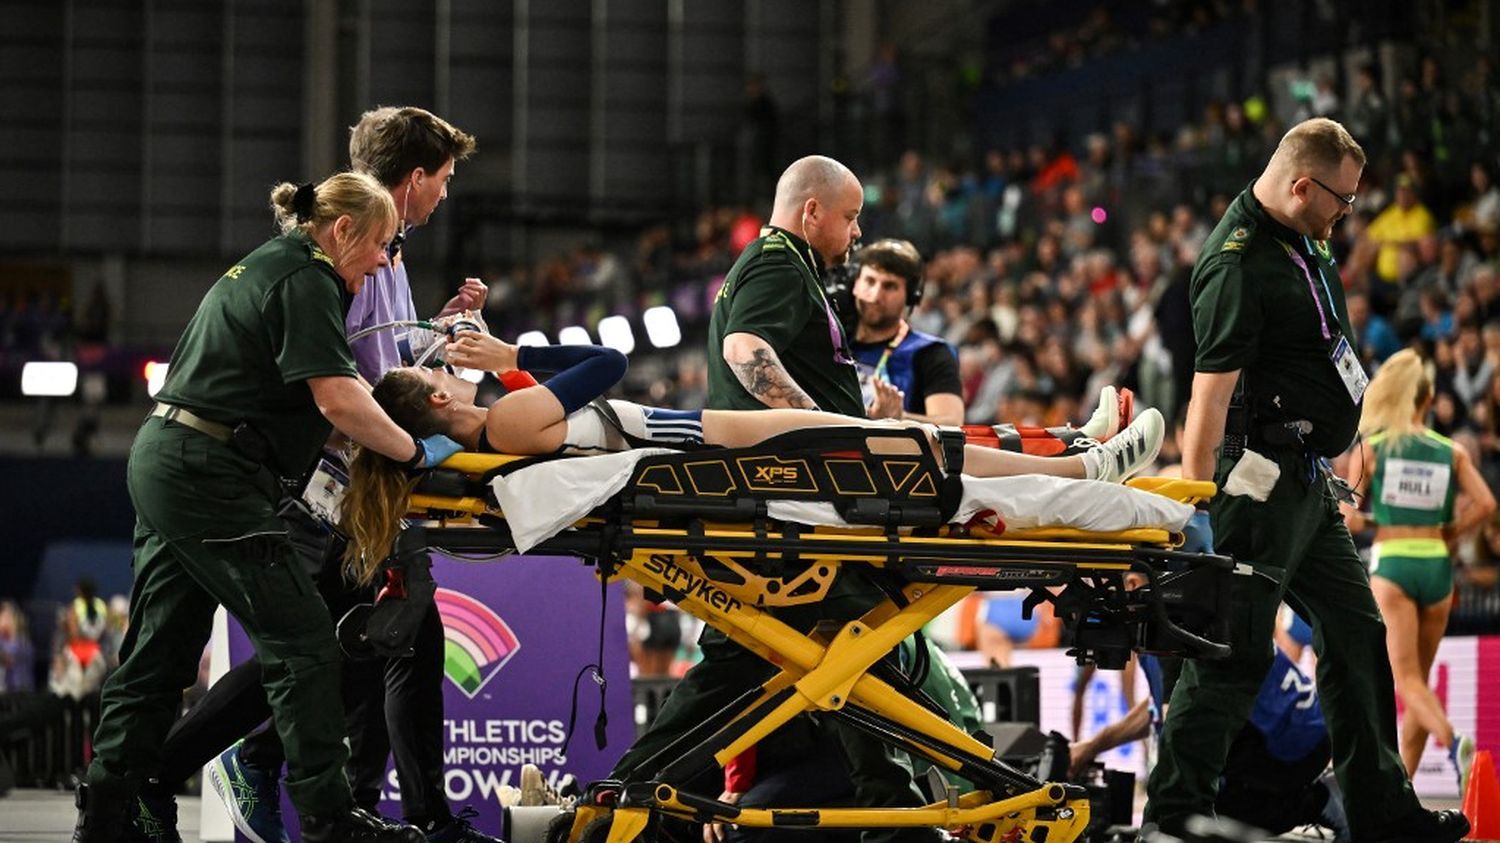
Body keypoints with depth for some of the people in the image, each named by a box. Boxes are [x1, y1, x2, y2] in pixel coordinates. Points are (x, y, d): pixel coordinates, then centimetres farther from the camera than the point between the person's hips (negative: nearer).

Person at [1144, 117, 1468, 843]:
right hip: (1262, 478, -10)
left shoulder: (1304, 240, 12)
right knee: (1236, 651, -9)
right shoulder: (1238, 264, -19)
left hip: (1308, 482, 10)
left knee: (1357, 638, 13)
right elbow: (1211, 390, -25)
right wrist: (1198, 503, -28)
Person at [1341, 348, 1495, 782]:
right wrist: (1447, 534, 10)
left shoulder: (1370, 446, 0)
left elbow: (1351, 519, -2)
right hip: (1436, 565, 3)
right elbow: (1485, 505, -5)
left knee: (1407, 678, -8)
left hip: (1390, 563, -3)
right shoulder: (1452, 451, 6)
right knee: (1419, 677, 12)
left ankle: (1454, 742, -35)